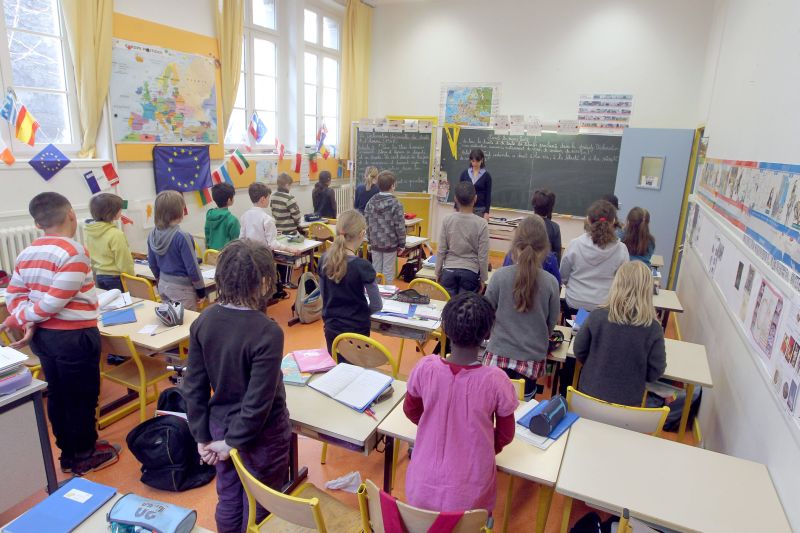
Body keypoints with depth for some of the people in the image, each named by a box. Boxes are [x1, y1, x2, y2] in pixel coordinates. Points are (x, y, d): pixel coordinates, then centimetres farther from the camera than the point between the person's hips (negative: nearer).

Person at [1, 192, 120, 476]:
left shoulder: (27, 253, 5)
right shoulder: (73, 252, -20)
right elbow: (53, 303, -22)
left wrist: (27, 323, -5)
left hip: (42, 335, 8)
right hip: (74, 336, -8)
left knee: (57, 394, 19)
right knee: (82, 397, 8)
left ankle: (68, 453, 34)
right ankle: (84, 457, 23)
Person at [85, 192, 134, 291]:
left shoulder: (90, 232, 0)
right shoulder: (116, 234, -22)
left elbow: (90, 257, 10)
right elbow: (124, 262, -18)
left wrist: (97, 271, 22)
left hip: (99, 277, 7)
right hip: (115, 278, -7)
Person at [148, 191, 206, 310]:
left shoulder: (152, 235, -1)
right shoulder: (181, 237, -22)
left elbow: (152, 264, 9)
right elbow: (192, 268, -18)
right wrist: (201, 290, -8)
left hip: (163, 285, 7)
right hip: (182, 288, -7)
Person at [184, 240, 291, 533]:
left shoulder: (203, 322, -10)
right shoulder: (267, 331, -28)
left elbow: (193, 386, -4)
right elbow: (259, 400, -25)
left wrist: (202, 436, 4)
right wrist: (235, 441, -10)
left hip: (219, 426, 5)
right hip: (259, 434, -5)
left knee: (228, 498, 25)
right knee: (258, 507, 17)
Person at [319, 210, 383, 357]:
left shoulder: (324, 259, -6)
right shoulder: (362, 266, -21)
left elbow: (324, 295, 7)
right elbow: (377, 305, -12)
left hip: (331, 328, 5)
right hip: (356, 330, -5)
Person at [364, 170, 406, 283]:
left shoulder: (371, 202, 1)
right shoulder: (396, 204, -13)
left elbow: (367, 224, 6)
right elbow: (400, 227, -12)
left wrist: (370, 241, 15)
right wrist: (402, 244, -2)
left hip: (375, 243, 4)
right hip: (390, 244, -4)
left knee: (375, 270, 13)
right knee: (388, 272, 4)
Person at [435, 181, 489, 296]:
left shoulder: (447, 220, -6)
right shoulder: (481, 224, -9)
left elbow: (441, 251, -1)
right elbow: (483, 256, -5)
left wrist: (438, 273, 11)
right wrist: (482, 279, 7)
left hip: (449, 271, 1)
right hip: (470, 273, -1)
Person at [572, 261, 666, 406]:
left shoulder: (597, 316, -18)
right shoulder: (653, 328, -19)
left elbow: (579, 351, -5)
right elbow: (655, 372, -9)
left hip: (591, 392, 0)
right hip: (628, 400, 0)